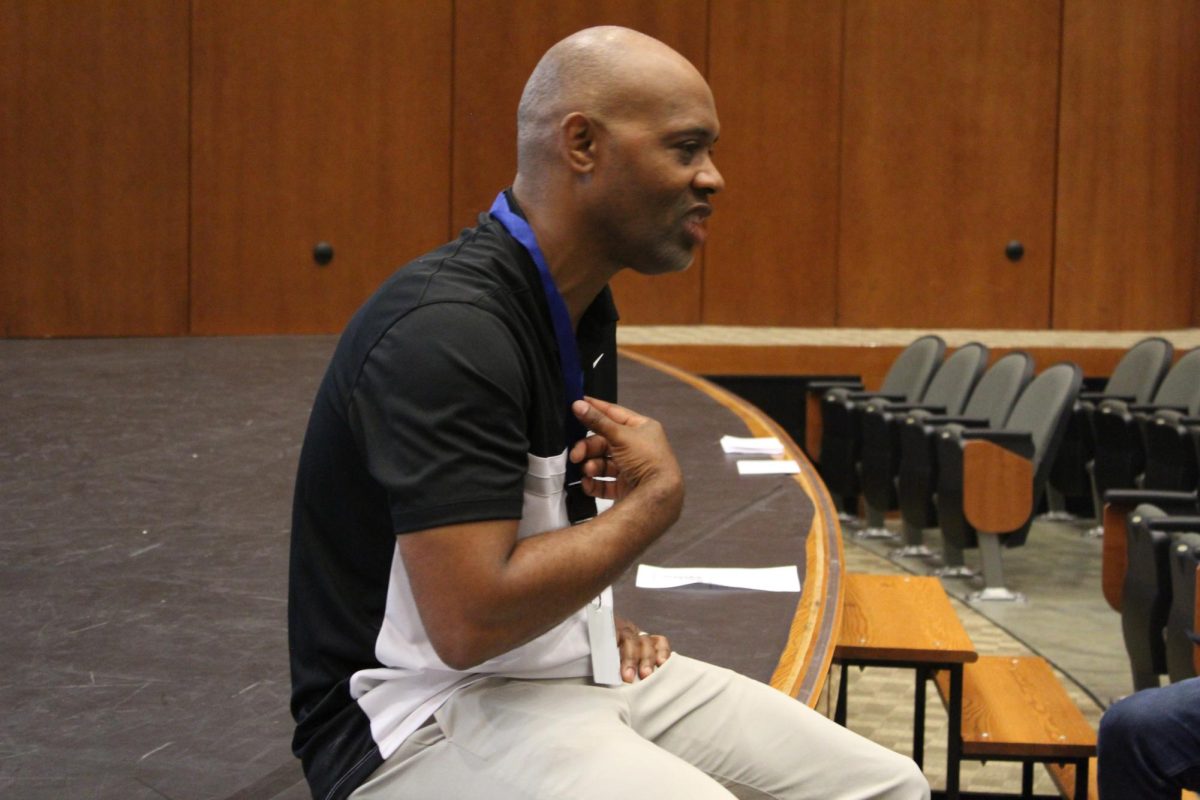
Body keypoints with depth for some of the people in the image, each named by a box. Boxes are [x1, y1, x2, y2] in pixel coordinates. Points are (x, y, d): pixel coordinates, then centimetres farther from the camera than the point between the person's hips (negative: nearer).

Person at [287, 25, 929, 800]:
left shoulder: (582, 307, 8)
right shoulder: (450, 328, -21)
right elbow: (469, 619, -27)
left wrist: (600, 619, 7)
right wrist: (658, 496, -15)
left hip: (577, 671, 9)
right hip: (429, 718, -9)